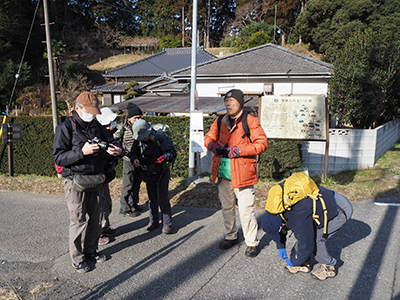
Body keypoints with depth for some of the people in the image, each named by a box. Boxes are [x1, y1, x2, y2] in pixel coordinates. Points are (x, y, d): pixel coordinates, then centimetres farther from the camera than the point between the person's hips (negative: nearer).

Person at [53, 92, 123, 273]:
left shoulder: (97, 127, 9)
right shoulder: (65, 128, -8)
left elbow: (111, 141, 18)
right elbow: (58, 157, -14)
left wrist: (116, 150, -7)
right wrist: (82, 151, -28)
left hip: (96, 181, 6)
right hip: (76, 182, -6)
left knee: (96, 219, 13)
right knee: (78, 221, 0)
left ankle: (91, 250, 32)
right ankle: (77, 258, 16)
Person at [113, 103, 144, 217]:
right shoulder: (123, 128, -14)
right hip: (129, 161, -6)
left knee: (136, 183, 18)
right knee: (128, 185, 1)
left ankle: (133, 204, 36)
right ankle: (125, 209, 14)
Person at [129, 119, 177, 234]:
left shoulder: (160, 138, -19)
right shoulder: (138, 141, -3)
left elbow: (172, 152, -19)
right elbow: (133, 152, 9)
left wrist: (163, 158, -34)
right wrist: (134, 159, -14)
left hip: (161, 173, -5)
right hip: (148, 173, 5)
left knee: (163, 198, -5)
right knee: (152, 199, 14)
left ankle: (167, 223, 6)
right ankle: (153, 221, 27)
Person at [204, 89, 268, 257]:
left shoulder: (250, 121, -7)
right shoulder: (220, 122, 11)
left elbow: (261, 144, -12)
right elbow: (209, 137, 17)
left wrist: (237, 150, -18)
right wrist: (213, 146, -8)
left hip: (242, 173, -6)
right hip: (223, 173, 6)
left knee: (246, 210, -4)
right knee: (226, 207, 17)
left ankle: (252, 242, 13)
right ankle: (231, 236, 36)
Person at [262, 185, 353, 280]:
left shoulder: (299, 221, -32)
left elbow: (307, 246, -21)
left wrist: (293, 261, -4)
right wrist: (281, 246, 23)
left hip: (342, 210, -9)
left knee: (315, 239, -14)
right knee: (305, 233, 4)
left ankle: (328, 267, 6)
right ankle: (304, 264, 15)